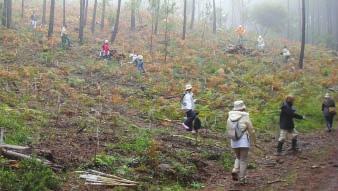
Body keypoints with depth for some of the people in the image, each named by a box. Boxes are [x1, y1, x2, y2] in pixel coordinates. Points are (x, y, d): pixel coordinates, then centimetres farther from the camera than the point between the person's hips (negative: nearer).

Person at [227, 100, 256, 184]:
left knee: (238, 157, 23)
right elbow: (251, 131, -5)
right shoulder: (245, 118, -11)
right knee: (243, 160, 6)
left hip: (234, 142, 4)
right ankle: (242, 179, 8)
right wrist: (254, 140, 9)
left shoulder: (230, 118, 2)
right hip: (244, 141, -4)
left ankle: (235, 170, 1)